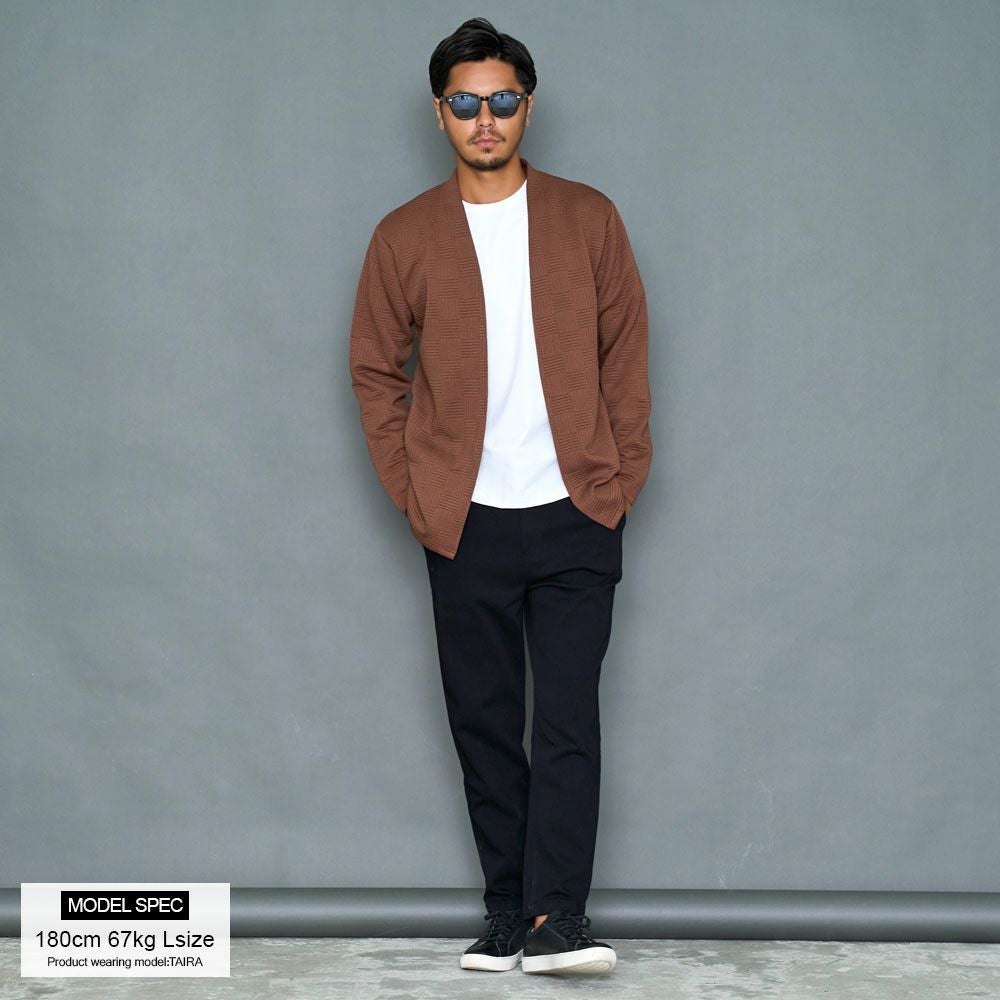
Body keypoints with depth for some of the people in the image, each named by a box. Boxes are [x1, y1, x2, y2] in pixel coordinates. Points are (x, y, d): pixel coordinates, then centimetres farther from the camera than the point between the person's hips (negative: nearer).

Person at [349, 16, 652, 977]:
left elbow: (625, 352, 7)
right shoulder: (404, 237, 5)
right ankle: (505, 915, 13)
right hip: (466, 525, 1)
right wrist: (412, 490, 1)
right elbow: (375, 370, 8)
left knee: (568, 716, -8)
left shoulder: (587, 218, 5)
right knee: (484, 722, 5)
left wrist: (622, 475, 0)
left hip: (576, 515, -1)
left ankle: (557, 915, -8)